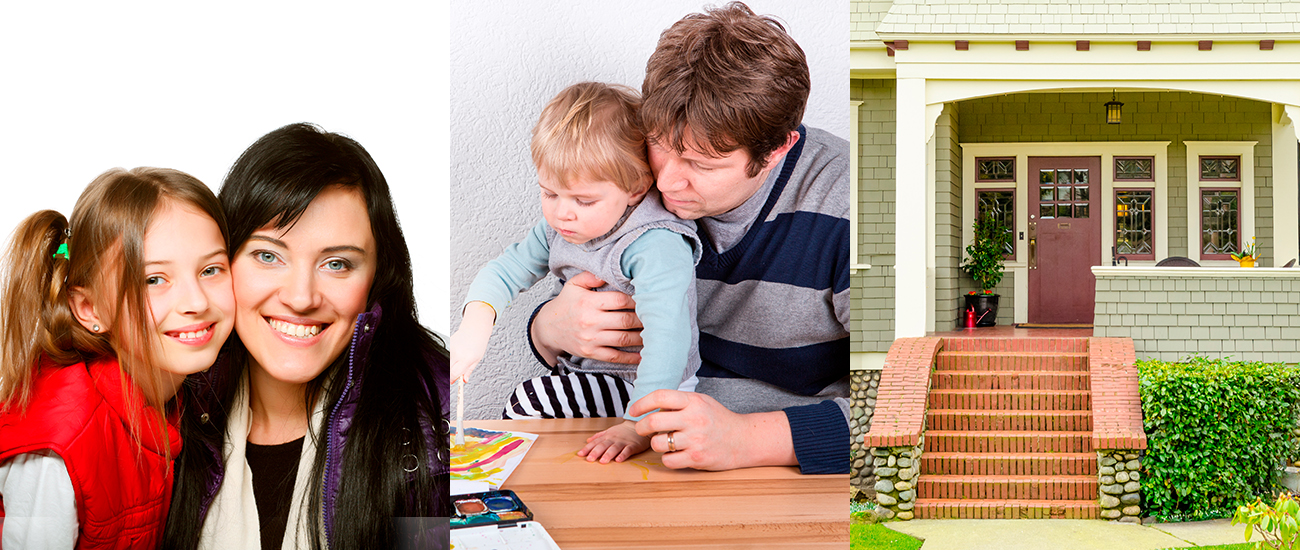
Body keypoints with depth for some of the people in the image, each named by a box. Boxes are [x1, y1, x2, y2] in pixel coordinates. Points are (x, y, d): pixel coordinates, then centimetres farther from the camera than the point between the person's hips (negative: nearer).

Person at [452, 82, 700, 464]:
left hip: (640, 391, -8)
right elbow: (510, 268, 5)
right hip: (582, 372, 8)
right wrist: (476, 322, -17)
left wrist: (638, 426, -48)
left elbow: (666, 342, -38)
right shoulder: (561, 228, -2)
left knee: (531, 402, -20)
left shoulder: (657, 247, -29)